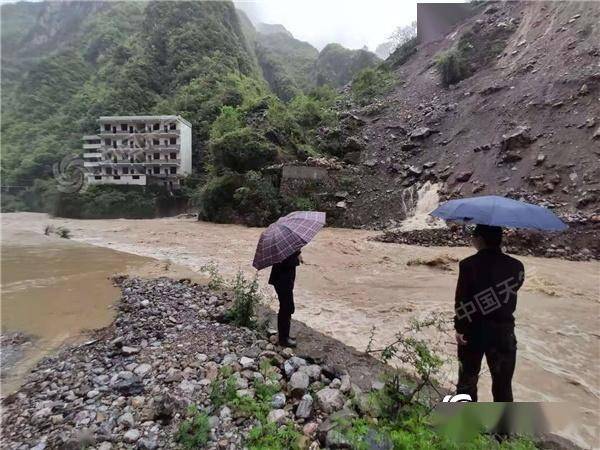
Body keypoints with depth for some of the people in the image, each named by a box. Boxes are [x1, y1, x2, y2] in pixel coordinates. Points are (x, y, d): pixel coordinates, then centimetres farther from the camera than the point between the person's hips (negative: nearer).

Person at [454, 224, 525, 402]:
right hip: (503, 331, 2)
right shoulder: (516, 266, -6)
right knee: (503, 384, 17)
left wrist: (459, 328, -6)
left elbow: (461, 301, -13)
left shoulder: (468, 264, -14)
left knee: (467, 379, 17)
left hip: (472, 330, -1)